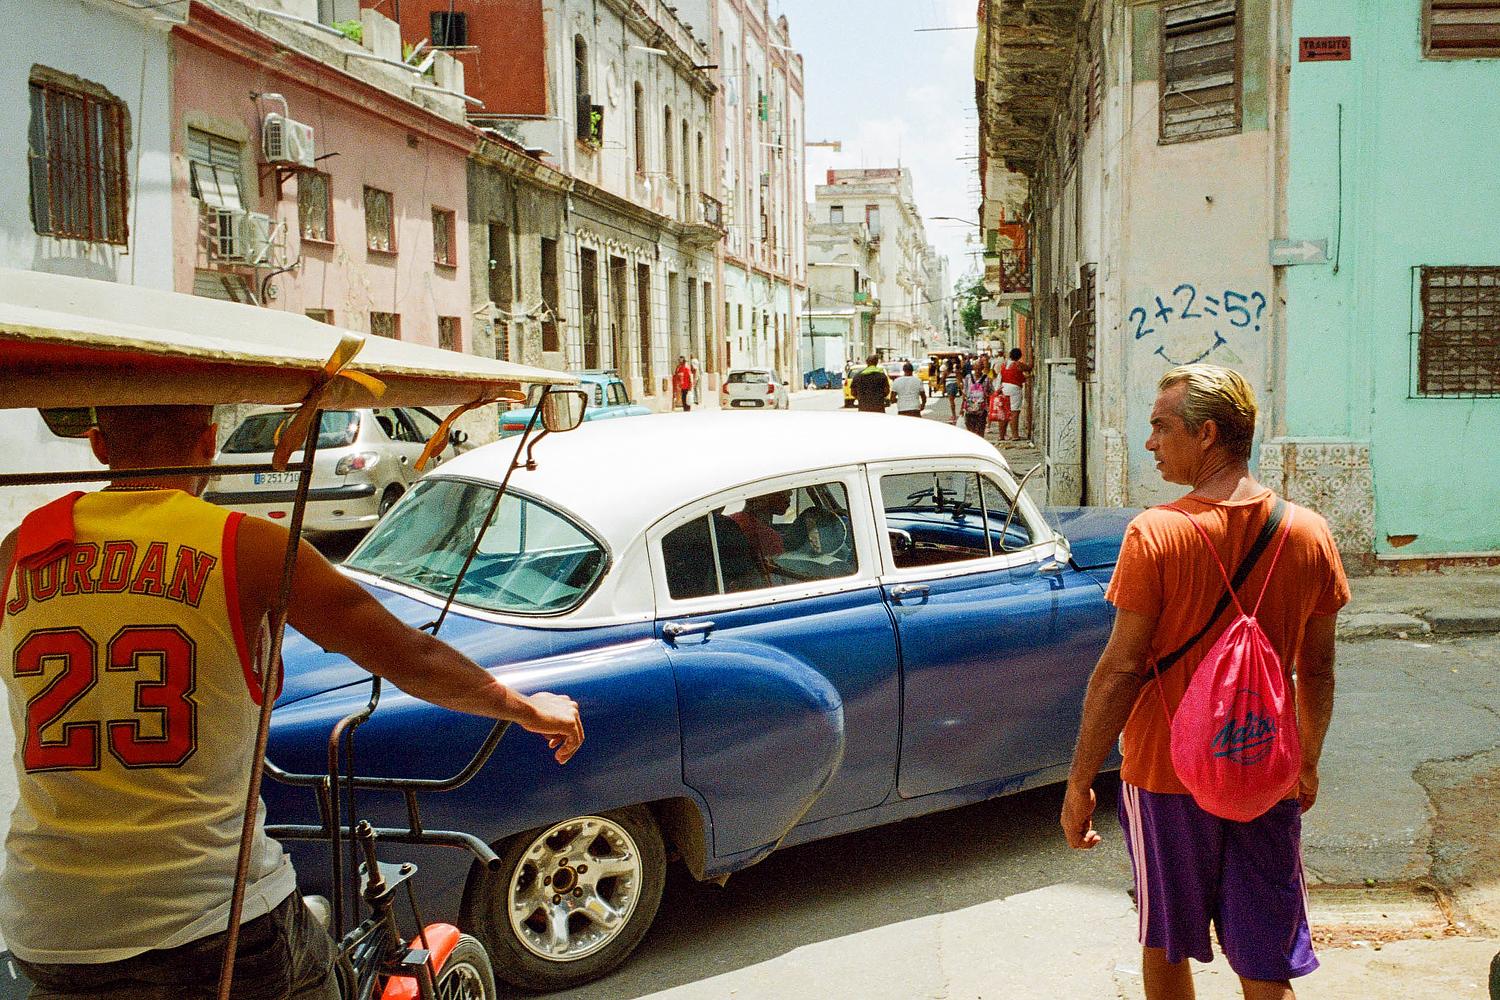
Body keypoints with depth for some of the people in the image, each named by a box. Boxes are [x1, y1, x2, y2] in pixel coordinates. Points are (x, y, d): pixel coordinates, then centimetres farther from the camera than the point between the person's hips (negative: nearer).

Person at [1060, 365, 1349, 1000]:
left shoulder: (1155, 534, -17)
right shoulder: (1309, 533, -4)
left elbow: (1120, 669, -15)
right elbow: (1317, 669, 6)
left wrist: (1079, 783, -6)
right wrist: (1308, 763, 21)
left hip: (1165, 777, -3)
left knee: (1165, 945, 18)